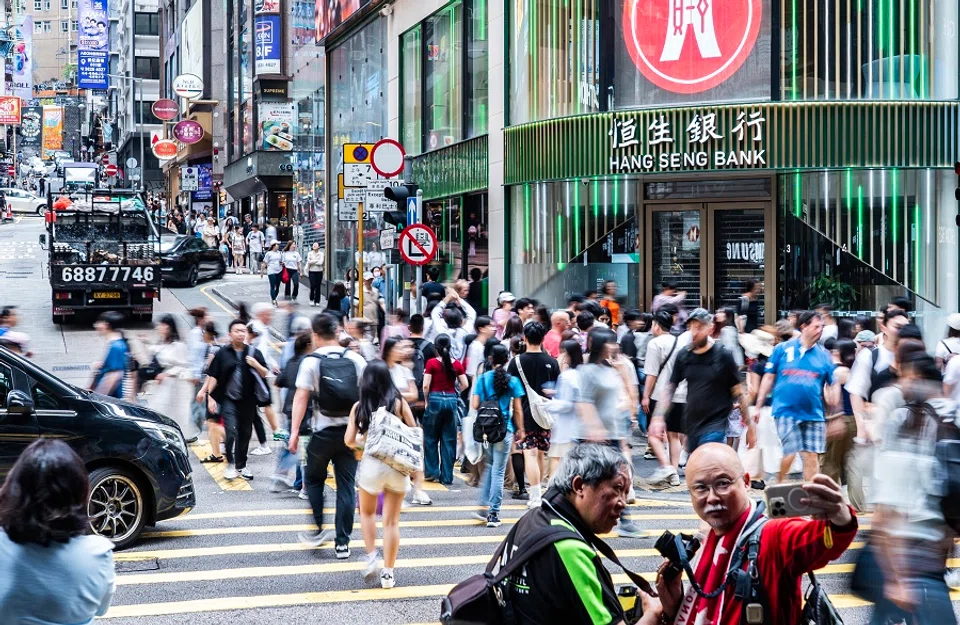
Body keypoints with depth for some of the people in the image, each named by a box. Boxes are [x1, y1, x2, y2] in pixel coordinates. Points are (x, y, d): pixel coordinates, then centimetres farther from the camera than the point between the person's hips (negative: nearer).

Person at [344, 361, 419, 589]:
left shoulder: (359, 406, -1)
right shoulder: (399, 403, -1)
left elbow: (349, 440, -4)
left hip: (371, 463, 0)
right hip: (398, 466, 0)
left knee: (367, 512, 25)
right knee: (392, 521, 8)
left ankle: (372, 557, 10)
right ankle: (387, 573, 8)